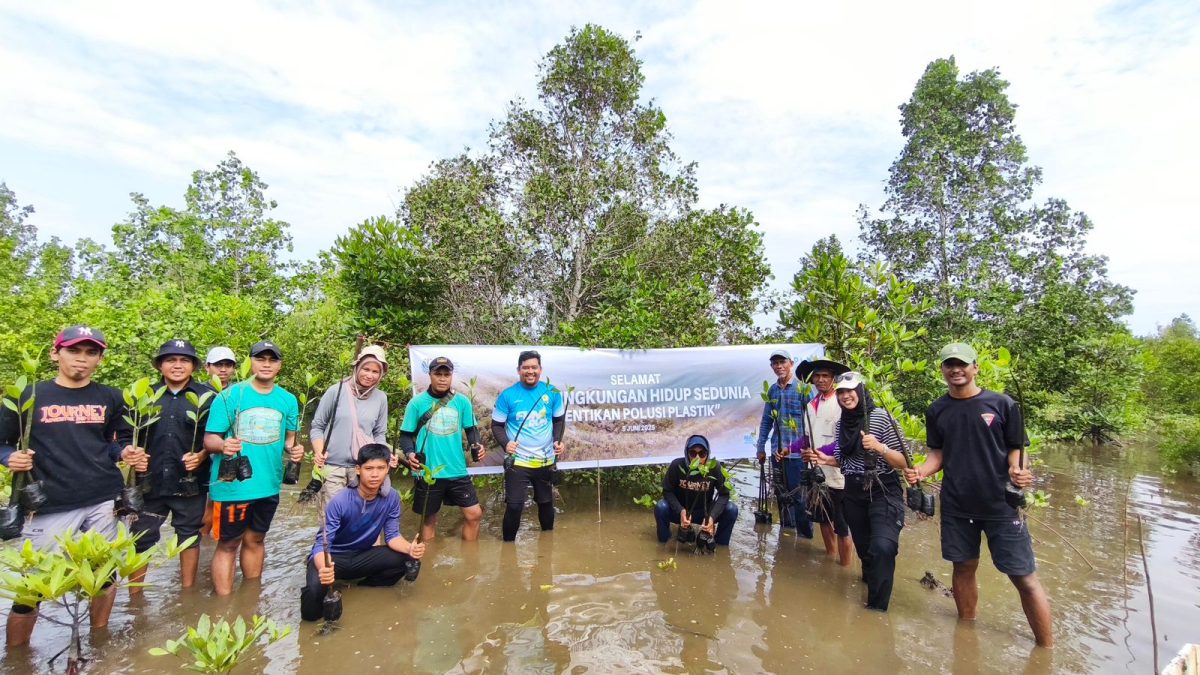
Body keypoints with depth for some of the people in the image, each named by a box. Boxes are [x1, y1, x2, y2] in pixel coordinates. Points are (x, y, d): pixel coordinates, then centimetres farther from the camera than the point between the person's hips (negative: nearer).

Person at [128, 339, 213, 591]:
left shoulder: (206, 396, -3)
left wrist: (201, 456, -16)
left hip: (190, 483, -2)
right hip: (150, 481, 2)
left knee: (189, 536, 12)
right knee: (140, 538, 9)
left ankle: (188, 592, 28)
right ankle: (135, 595, 28)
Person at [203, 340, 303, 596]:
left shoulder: (288, 400, 3)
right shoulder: (230, 396, -8)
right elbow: (209, 440, -9)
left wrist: (294, 449, -10)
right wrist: (223, 445, -31)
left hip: (269, 484, 4)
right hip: (232, 485, -4)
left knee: (255, 540, 19)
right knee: (228, 544, 7)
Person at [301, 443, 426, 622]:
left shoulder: (392, 498, -15)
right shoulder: (340, 501, -26)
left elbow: (392, 536, -7)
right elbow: (322, 544, -27)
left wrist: (410, 548, -29)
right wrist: (323, 568, -49)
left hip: (361, 556, 4)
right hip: (332, 556, -4)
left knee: (405, 558, -18)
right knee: (316, 587, -36)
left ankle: (362, 589, 5)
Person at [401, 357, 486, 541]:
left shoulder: (462, 401, 0)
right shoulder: (417, 403, -5)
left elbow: (471, 429, 9)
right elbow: (406, 435, -2)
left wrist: (476, 445, -11)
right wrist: (409, 453, -21)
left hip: (457, 471, 2)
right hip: (427, 472, -2)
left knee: (474, 514, 4)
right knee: (429, 519, 14)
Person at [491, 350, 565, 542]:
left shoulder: (552, 393, -4)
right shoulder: (507, 395, -10)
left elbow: (559, 420, 7)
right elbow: (497, 425, -3)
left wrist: (558, 440, -10)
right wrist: (505, 443, -21)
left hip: (546, 461, 3)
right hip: (518, 461, -3)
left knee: (546, 502, 19)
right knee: (514, 506, -6)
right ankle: (508, 542, 19)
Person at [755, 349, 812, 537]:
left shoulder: (802, 387, -7)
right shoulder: (772, 390, 8)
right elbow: (766, 420, 13)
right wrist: (761, 447, 12)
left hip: (797, 451, -5)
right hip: (777, 450, 6)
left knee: (798, 495, -1)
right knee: (781, 493, 15)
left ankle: (805, 534, 15)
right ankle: (786, 530, 29)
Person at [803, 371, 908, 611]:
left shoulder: (881, 417, -13)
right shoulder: (842, 422, 4)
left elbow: (902, 462, -13)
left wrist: (879, 448, -30)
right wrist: (825, 459, -2)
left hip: (883, 492, -6)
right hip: (853, 493, 6)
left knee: (883, 547, -23)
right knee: (863, 547, 17)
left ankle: (877, 606, -9)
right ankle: (871, 578, 45)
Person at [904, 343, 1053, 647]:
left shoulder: (1002, 404, -4)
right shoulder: (937, 411, 4)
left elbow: (1016, 448, -1)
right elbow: (938, 454, 8)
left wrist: (1017, 470, -21)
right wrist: (921, 471, -11)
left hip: (1001, 505, -2)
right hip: (956, 506, 3)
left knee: (1024, 577, 0)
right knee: (964, 567, 14)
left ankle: (1046, 648, 17)